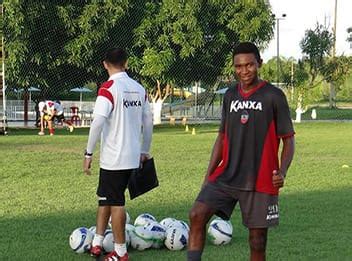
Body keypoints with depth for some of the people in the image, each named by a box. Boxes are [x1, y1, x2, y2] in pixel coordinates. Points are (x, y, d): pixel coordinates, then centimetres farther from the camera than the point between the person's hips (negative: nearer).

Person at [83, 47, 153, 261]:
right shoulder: (139, 89, 7)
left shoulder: (109, 88, -13)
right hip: (133, 157, 6)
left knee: (115, 203, 3)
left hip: (113, 158, -6)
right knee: (105, 198, 18)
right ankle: (97, 243, 23)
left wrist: (89, 153, -14)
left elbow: (98, 122, -21)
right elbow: (148, 122, 11)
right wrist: (145, 152, 21)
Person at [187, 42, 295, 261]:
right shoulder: (230, 95, 10)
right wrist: (208, 176, 12)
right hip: (226, 177, 4)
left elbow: (288, 138, -2)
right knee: (197, 215, -17)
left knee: (257, 241, 1)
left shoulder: (273, 96, -5)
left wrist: (282, 171, -18)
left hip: (260, 182, -4)